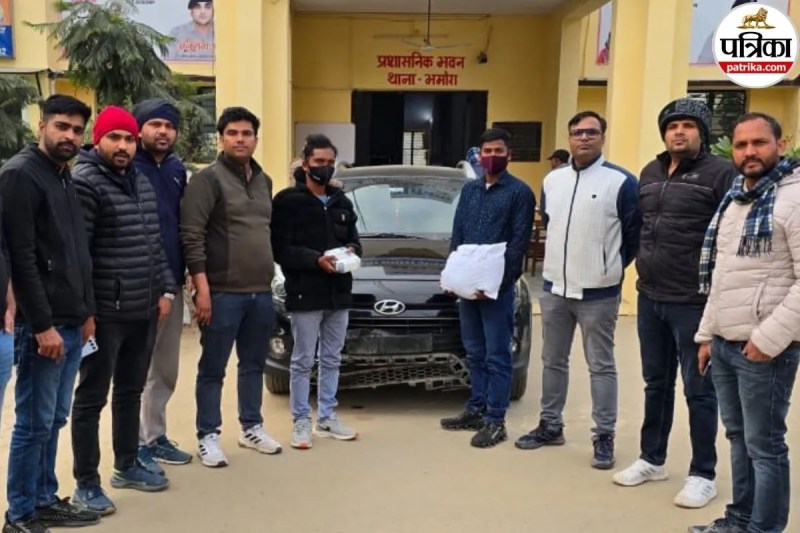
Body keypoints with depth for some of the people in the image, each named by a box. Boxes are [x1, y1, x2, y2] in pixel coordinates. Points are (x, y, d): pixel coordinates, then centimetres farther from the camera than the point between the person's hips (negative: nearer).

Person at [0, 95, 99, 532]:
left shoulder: (66, 178, 16)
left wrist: (87, 311, 17)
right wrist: (43, 324, -19)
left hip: (72, 322, 8)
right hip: (42, 324, -8)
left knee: (54, 420, 15)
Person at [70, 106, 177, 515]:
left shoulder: (142, 183, 13)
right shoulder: (84, 183, -11)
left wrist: (166, 289, 10)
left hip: (144, 311, 8)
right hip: (105, 313, -8)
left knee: (131, 392, 18)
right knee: (92, 397, 4)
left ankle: (127, 466, 33)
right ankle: (86, 484, 15)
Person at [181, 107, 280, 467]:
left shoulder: (264, 181, 14)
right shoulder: (208, 179, -8)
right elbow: (191, 237, -14)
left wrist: (270, 277, 14)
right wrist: (202, 289, -19)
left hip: (261, 292, 7)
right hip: (223, 293, -7)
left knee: (254, 365, 16)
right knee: (213, 370, 3)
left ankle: (252, 428, 29)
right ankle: (208, 437, 15)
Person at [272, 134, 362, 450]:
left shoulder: (342, 202, 13)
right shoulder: (288, 200, -8)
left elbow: (354, 239, 19)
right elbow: (279, 249, -13)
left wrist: (351, 251, -4)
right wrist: (316, 259, -22)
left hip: (339, 293, 6)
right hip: (305, 294, -6)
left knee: (332, 359, 14)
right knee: (303, 361, 3)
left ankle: (327, 418, 26)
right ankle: (302, 421, 14)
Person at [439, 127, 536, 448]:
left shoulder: (519, 192, -3)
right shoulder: (469, 190, 16)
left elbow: (519, 243, -9)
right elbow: (457, 235, 15)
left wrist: (498, 281, -17)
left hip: (498, 286, -6)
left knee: (497, 356, -1)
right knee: (474, 353, 14)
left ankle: (495, 421, 5)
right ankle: (475, 411, 24)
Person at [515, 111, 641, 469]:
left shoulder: (621, 182, -9)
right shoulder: (552, 180, 9)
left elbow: (634, 234, -4)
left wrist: (610, 268, 2)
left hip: (598, 293, -5)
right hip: (554, 288, 6)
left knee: (601, 366, 3)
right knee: (553, 361, 14)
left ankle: (604, 437, 13)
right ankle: (550, 425, 28)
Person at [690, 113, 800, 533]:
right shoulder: (732, 199, 14)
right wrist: (706, 334, 16)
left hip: (764, 349, -8)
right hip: (724, 344, 8)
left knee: (764, 445, 3)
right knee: (738, 437, 18)